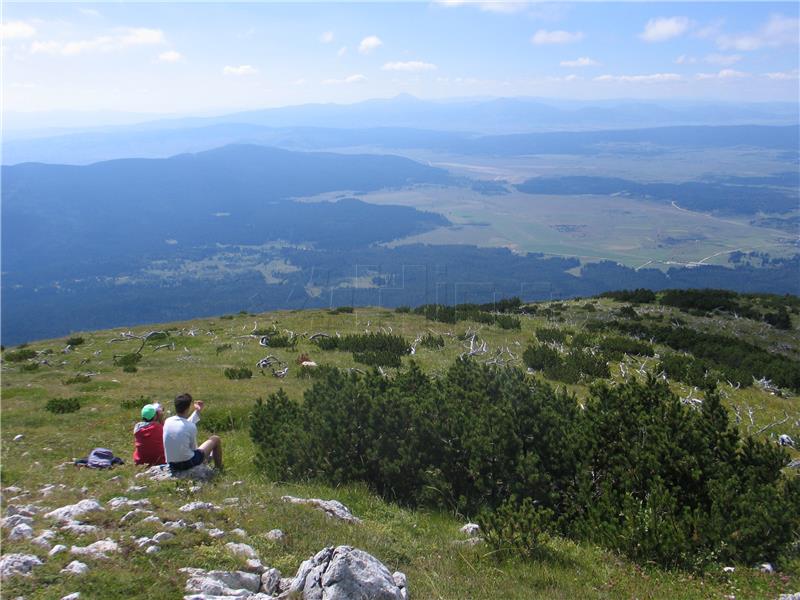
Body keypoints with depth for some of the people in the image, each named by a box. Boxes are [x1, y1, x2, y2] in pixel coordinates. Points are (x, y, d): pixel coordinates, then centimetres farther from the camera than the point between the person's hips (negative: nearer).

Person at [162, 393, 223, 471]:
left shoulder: (167, 421, -4)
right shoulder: (191, 427, -21)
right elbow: (194, 448, -6)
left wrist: (197, 412, 22)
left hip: (172, 465, 6)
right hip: (188, 463, -6)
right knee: (215, 439, 11)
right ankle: (219, 469, 29)